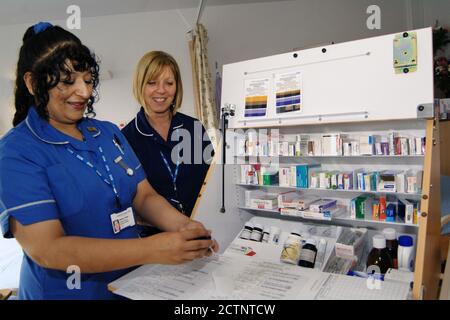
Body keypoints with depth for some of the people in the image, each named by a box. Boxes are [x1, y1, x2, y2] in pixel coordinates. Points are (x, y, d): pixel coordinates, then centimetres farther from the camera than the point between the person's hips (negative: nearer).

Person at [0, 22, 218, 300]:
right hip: (67, 291, -5)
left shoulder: (109, 132, 3)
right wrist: (153, 249, -31)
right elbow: (47, 249, -22)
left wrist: (184, 226, -20)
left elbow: (145, 196, 0)